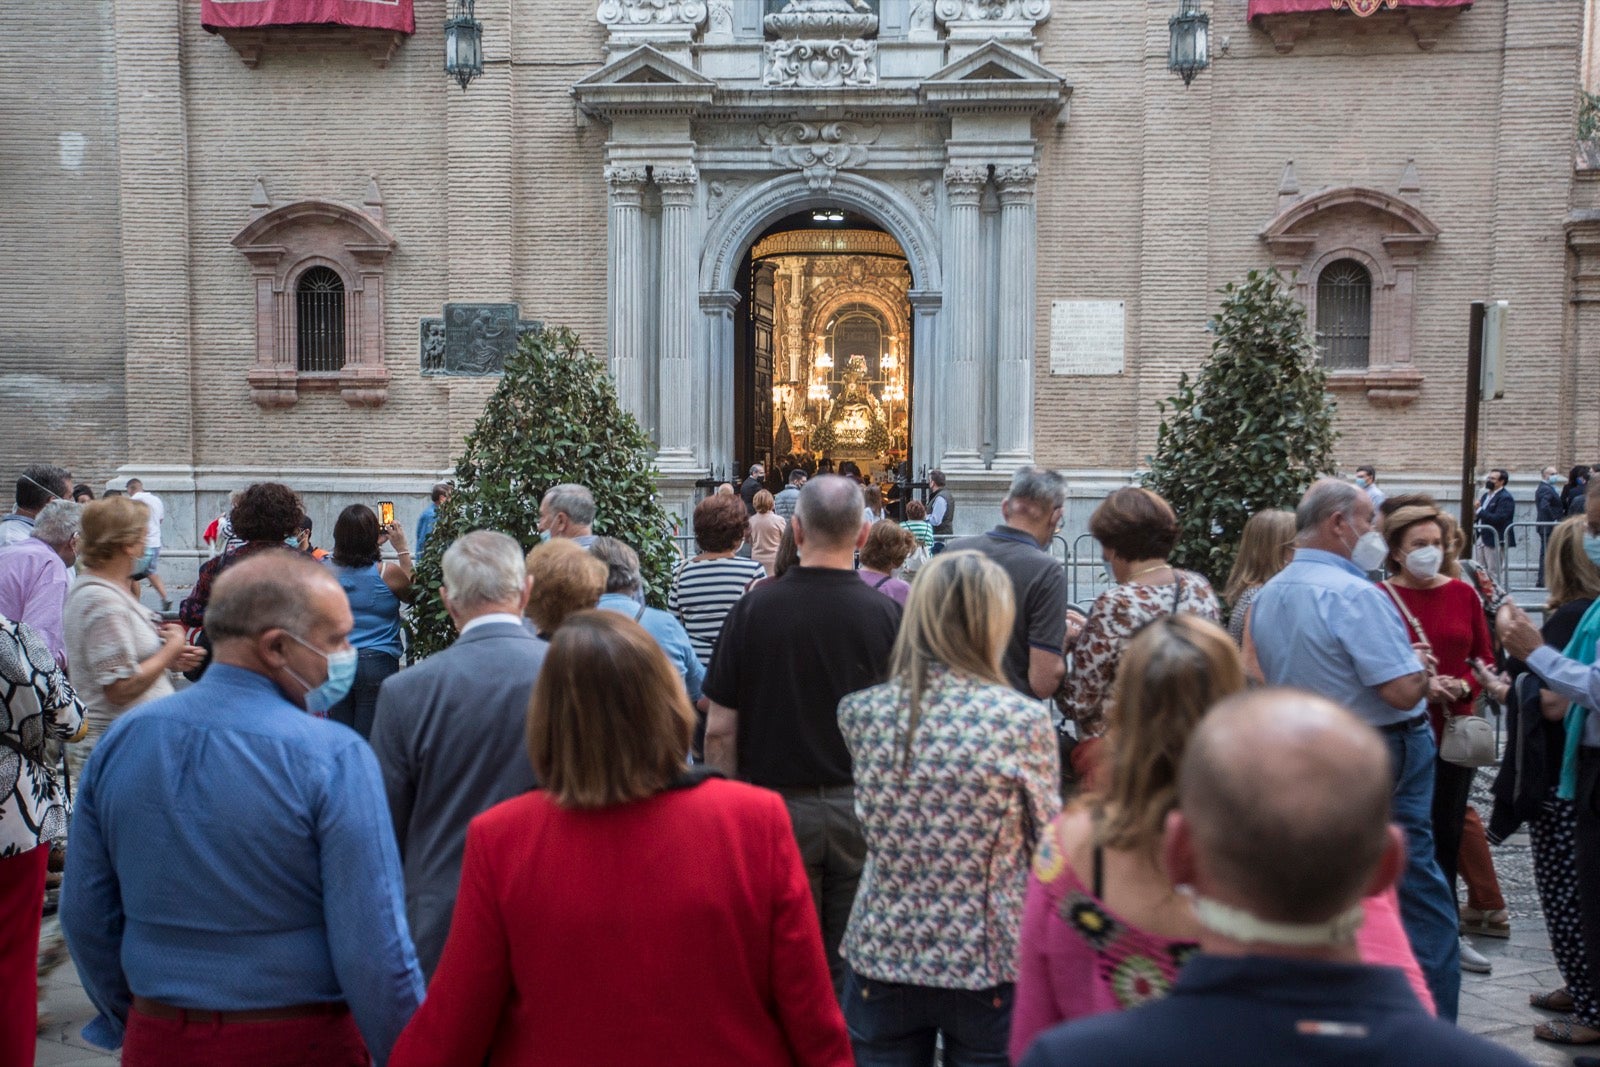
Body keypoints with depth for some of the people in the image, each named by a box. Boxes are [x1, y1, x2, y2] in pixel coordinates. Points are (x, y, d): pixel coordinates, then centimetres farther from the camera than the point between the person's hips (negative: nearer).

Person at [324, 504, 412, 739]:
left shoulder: (327, 570, -2)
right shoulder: (387, 572, -13)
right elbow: (410, 591, 9)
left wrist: (376, 544, 20)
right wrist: (402, 548, 9)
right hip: (377, 663, -4)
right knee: (369, 740, 3)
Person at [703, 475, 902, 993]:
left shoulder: (754, 608, -9)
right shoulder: (887, 614, -7)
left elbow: (720, 731, -6)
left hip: (777, 806, -1)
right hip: (862, 809, 1)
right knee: (853, 968, 13)